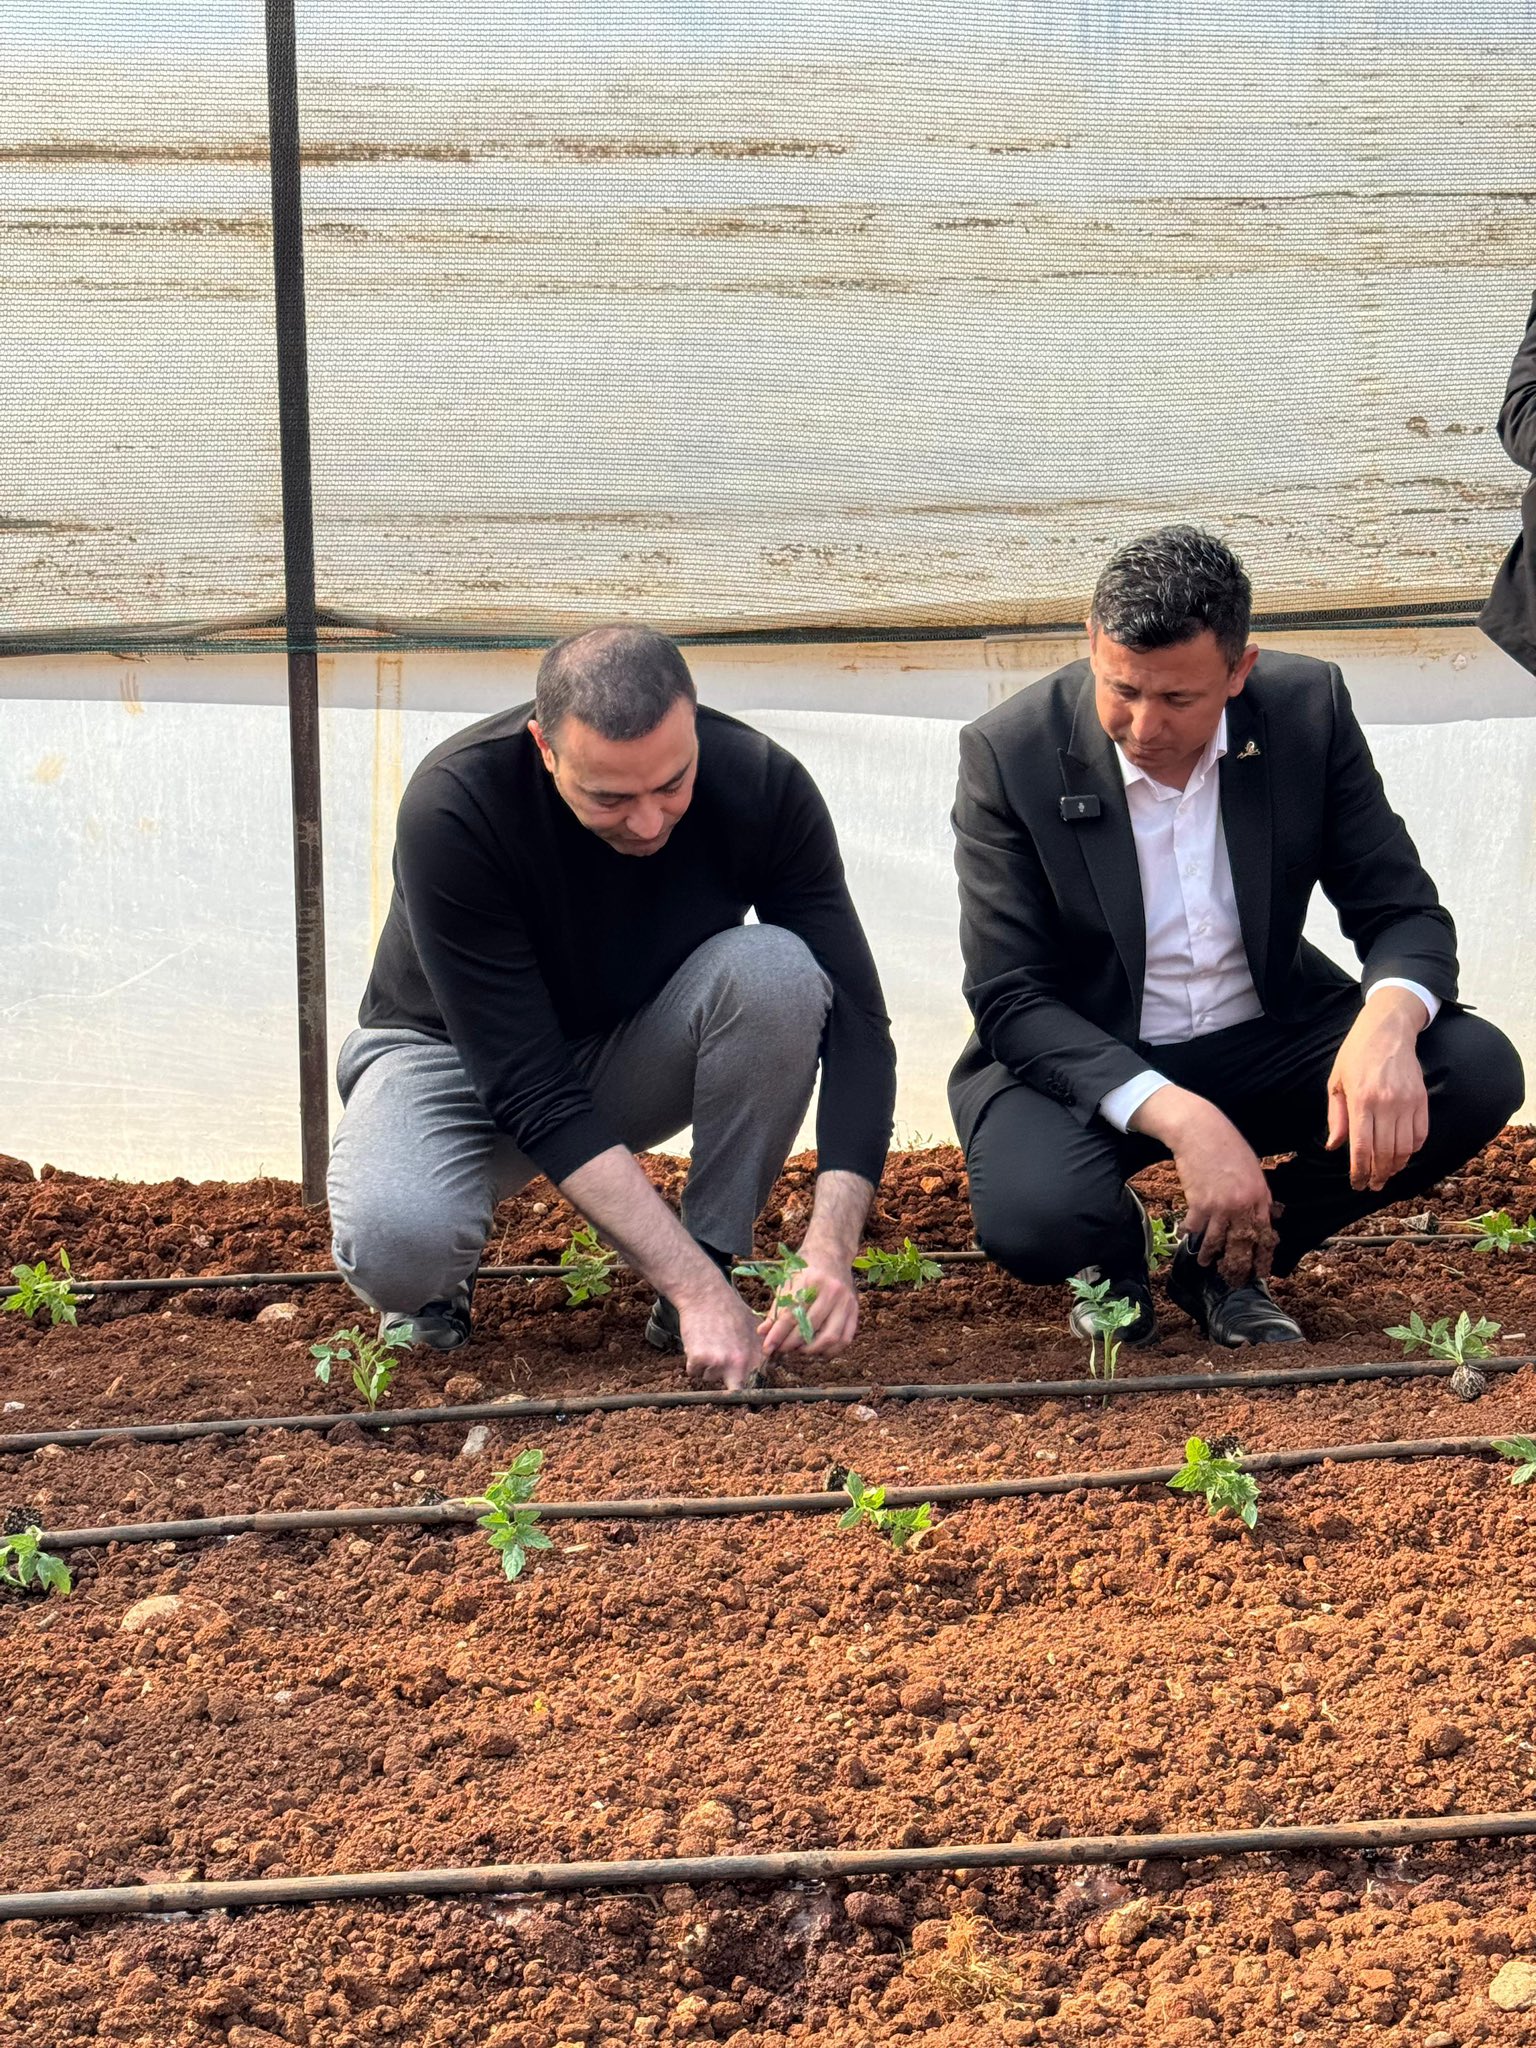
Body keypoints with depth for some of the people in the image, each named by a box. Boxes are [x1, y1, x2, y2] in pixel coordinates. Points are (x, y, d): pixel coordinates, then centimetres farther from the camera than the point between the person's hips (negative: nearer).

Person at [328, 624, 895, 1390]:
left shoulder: (761, 786, -24)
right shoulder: (453, 806, -32)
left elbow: (854, 1022, -22)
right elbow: (529, 1089, -33)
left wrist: (830, 1249, -38)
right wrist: (694, 1289, -39)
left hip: (639, 1053, 3)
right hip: (455, 1053, -2)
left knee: (777, 969, -30)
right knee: (394, 1244, -35)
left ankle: (719, 1257, -13)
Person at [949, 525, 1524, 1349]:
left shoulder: (1308, 709, -9)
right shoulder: (1009, 753, -17)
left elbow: (1404, 911, -5)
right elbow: (1010, 1002, -19)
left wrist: (1387, 1023, -31)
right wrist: (1177, 1119, -33)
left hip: (1263, 1044, 4)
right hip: (1083, 1063, -3)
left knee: (1477, 1071, -20)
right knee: (1033, 1218, -35)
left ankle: (1231, 1257, 2)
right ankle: (1115, 1253, 7)